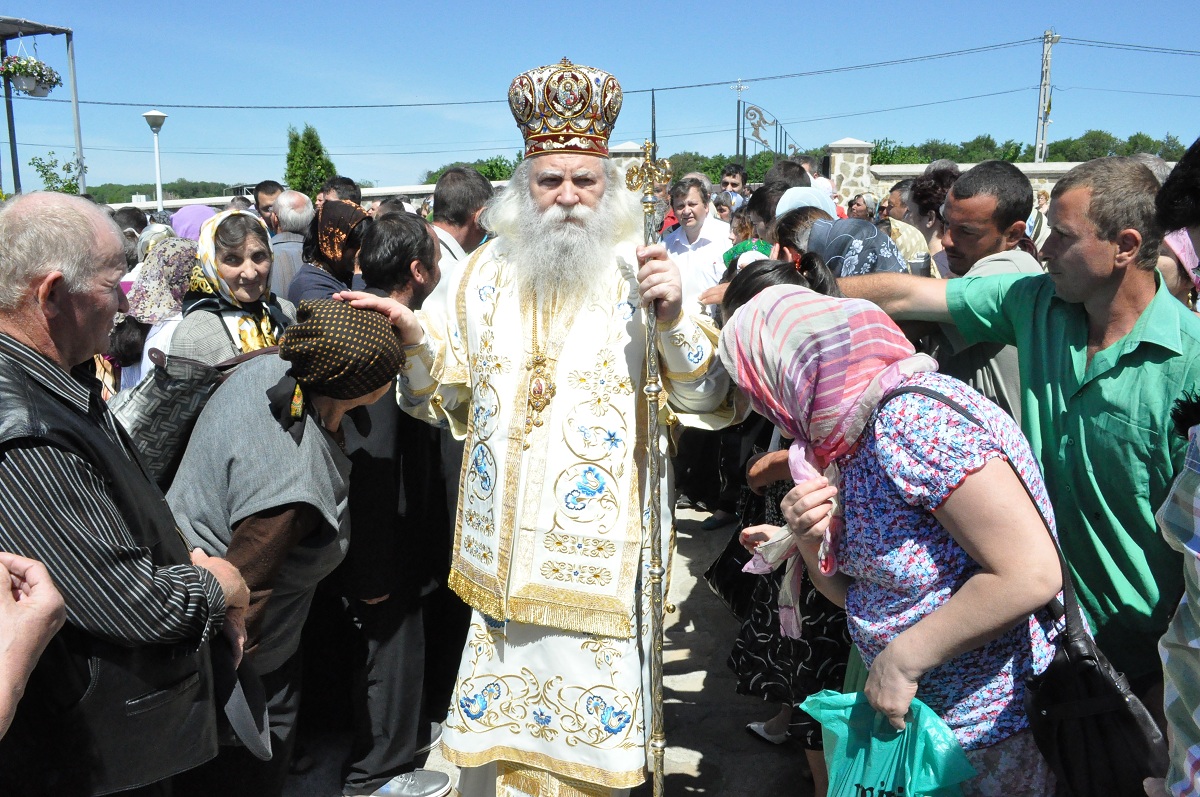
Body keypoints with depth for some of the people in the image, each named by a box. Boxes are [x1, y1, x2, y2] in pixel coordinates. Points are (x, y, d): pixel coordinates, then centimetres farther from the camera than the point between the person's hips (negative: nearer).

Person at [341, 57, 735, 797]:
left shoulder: (643, 272, -5)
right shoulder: (489, 272, 7)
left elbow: (712, 400, -11)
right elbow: (451, 393, 14)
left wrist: (675, 319, -27)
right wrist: (414, 337, -5)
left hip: (601, 554, -3)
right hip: (506, 552, 4)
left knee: (587, 728, 8)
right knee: (497, 730, 15)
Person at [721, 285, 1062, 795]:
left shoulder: (913, 418, -25)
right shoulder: (849, 442, 4)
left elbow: (1031, 573, -29)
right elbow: (859, 591, 9)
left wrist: (902, 659, -23)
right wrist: (810, 542, -11)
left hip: (991, 728, -8)